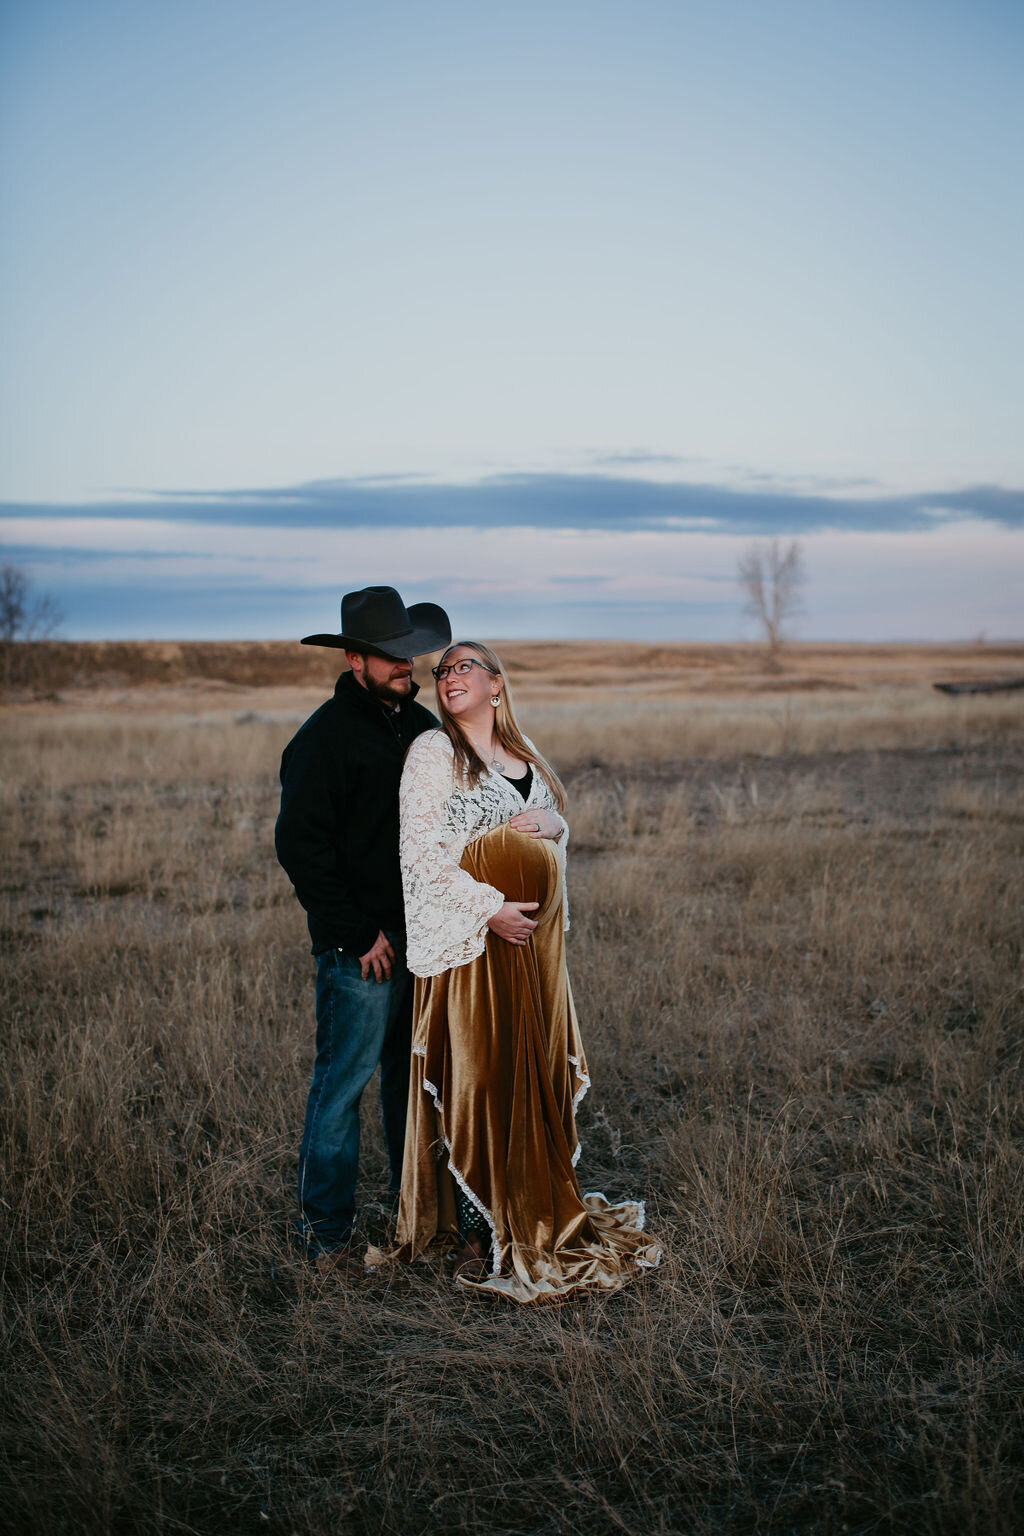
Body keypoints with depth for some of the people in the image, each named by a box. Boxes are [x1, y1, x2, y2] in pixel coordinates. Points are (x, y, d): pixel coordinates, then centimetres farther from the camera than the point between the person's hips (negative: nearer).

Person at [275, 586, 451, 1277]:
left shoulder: (423, 724, 11)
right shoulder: (325, 737, -11)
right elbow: (301, 844, -14)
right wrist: (356, 934, -15)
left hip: (425, 937, 7)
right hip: (361, 947, -7)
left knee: (417, 1077, 16)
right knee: (344, 1082, 0)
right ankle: (326, 1229, 14)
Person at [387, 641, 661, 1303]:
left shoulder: (523, 753, 15)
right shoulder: (433, 752, -5)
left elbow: (557, 830, 20)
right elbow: (421, 851, -12)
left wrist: (551, 824, -4)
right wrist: (490, 908, -18)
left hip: (533, 937, 6)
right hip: (472, 940, -6)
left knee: (533, 1076, 11)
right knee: (474, 1080, -2)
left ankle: (535, 1219, 26)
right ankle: (475, 1239, 10)